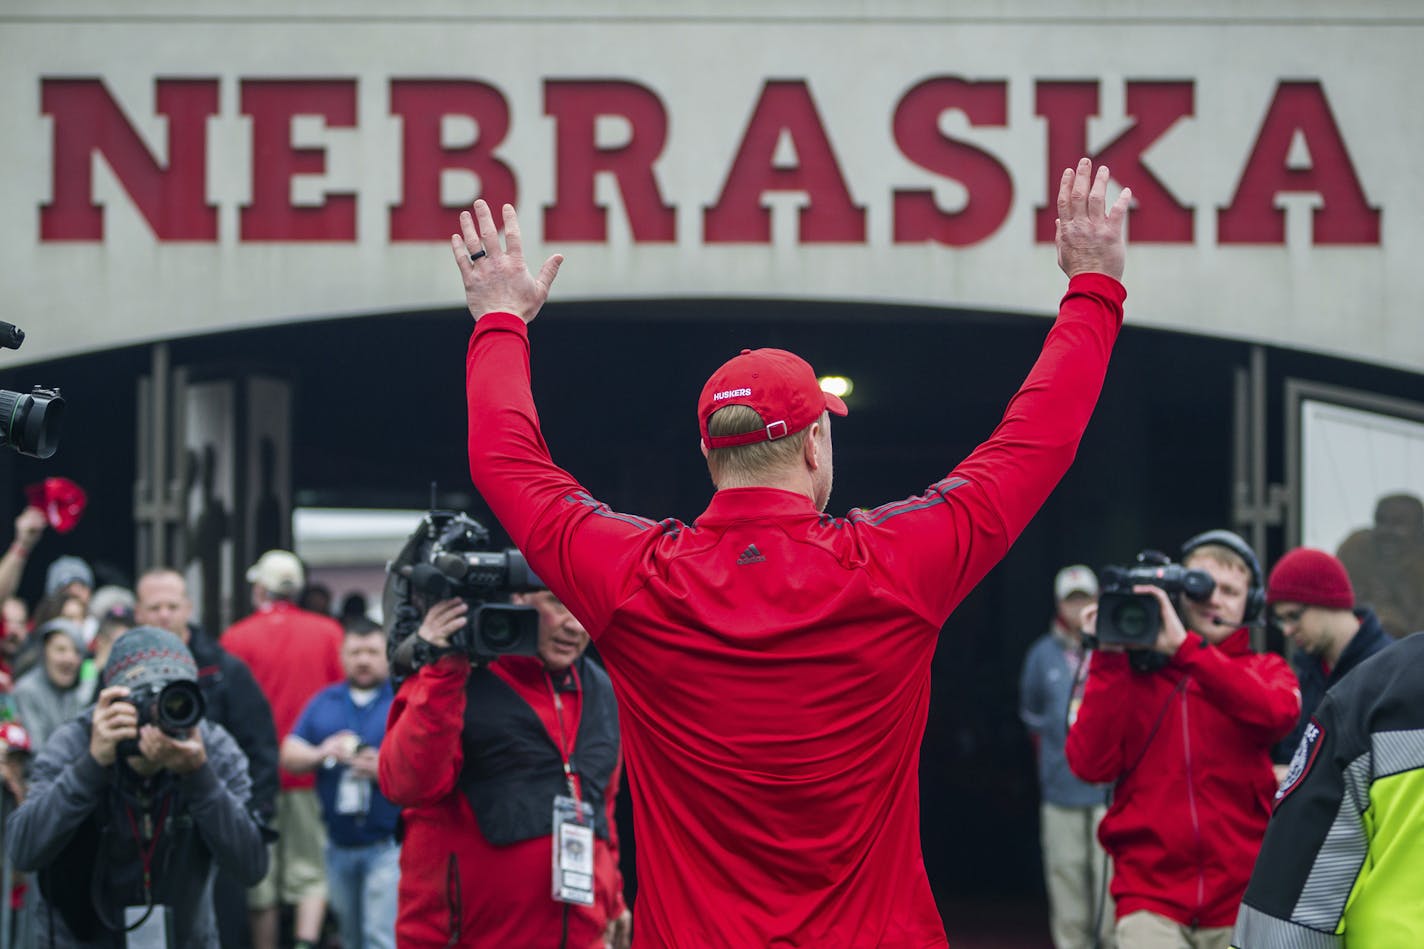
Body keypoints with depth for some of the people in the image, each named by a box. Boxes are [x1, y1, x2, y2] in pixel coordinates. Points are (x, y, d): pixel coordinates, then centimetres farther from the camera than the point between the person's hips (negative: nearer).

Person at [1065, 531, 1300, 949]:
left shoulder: (1263, 671, 10)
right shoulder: (1132, 674, 8)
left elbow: (1278, 712, -14)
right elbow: (1090, 764, -4)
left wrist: (1185, 647, -19)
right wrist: (1108, 660, -7)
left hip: (1241, 900, 2)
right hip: (1151, 895, -1)